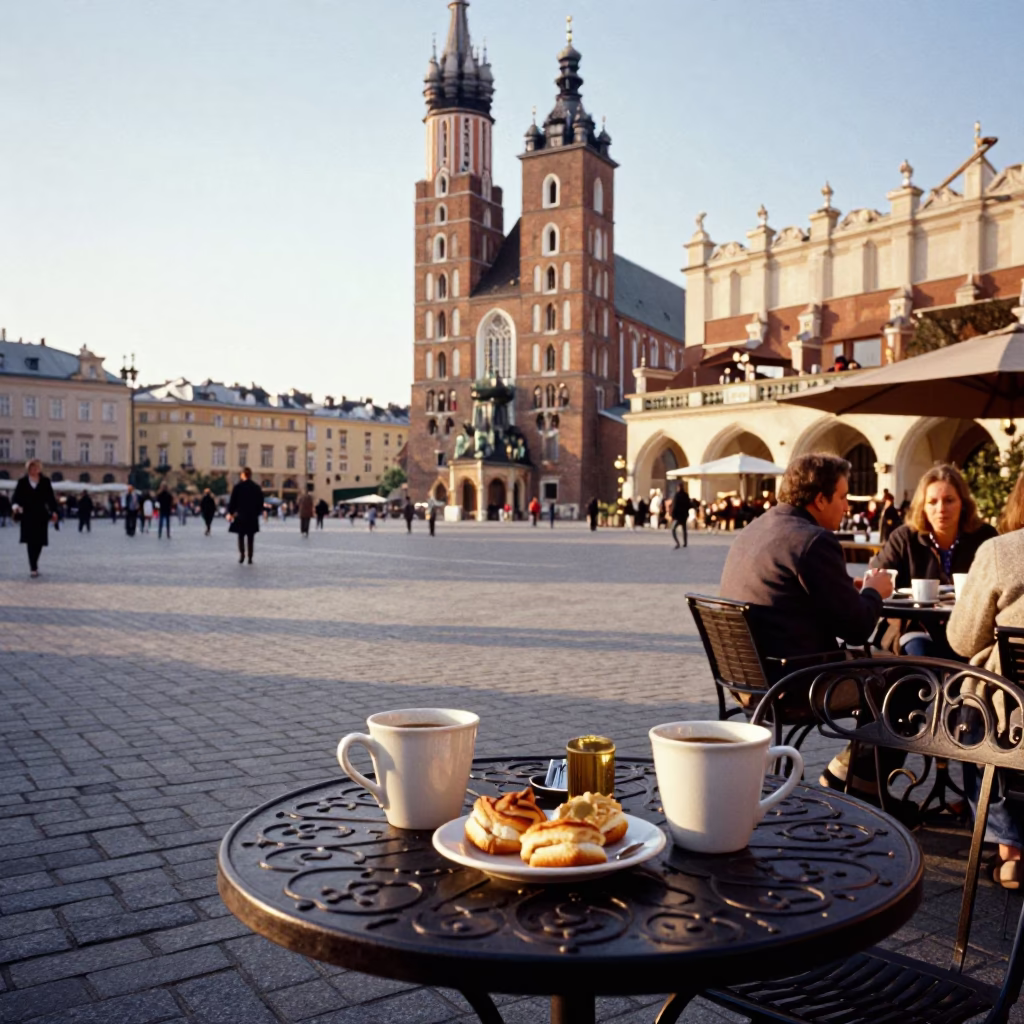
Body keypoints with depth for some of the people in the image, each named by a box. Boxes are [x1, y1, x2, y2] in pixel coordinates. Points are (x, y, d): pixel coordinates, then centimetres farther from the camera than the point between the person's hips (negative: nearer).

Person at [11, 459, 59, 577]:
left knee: (39, 542, 2)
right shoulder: (22, 482, 4)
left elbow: (51, 497, 4)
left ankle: (34, 565, 23)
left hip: (41, 516, 1)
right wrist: (15, 505, -22)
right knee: (31, 542, -8)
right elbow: (16, 497, 0)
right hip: (27, 516, -1)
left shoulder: (45, 481, 6)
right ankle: (33, 568, -6)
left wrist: (53, 511, -6)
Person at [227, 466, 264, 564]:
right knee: (250, 538, 7)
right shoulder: (257, 487, 2)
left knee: (241, 537, 9)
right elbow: (260, 502, 7)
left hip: (241, 516, -2)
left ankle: (241, 555, -4)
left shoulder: (237, 486, -6)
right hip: (253, 517, 2)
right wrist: (257, 512, 17)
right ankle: (250, 558, 5)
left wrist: (230, 513, 6)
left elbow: (232, 501, -4)